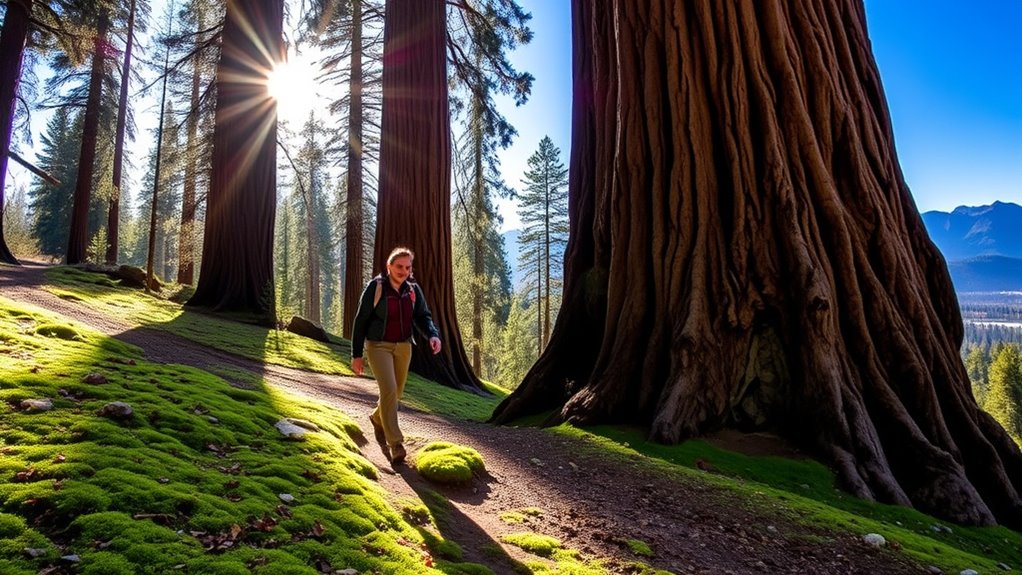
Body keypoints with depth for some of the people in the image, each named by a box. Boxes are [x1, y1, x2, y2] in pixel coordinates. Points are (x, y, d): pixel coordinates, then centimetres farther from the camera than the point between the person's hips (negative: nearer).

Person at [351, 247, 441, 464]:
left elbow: (423, 316, -2)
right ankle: (395, 443, -10)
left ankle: (377, 418, 45)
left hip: (403, 346, 5)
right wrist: (356, 354, -7)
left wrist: (433, 334, -24)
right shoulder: (375, 287, -13)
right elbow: (360, 321, -8)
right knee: (389, 389, -19)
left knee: (396, 391, 13)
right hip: (378, 346, -5)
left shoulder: (413, 289, -1)